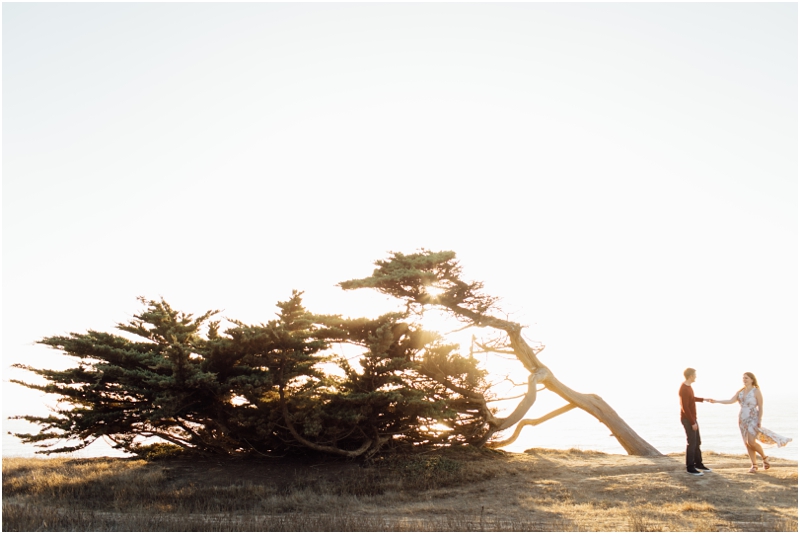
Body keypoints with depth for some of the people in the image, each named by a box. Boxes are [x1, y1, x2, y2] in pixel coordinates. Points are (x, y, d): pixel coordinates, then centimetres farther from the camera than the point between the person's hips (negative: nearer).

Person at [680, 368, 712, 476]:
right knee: (691, 443, -5)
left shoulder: (688, 386, 8)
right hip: (688, 420, -10)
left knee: (697, 442, 16)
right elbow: (685, 408, -24)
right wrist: (692, 422, -21)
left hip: (692, 419, 10)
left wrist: (704, 399, 27)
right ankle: (690, 468, 2)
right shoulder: (683, 389, -23)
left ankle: (698, 464, 28)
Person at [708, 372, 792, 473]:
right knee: (747, 443, 4)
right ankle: (754, 465, 12)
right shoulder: (740, 391, 9)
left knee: (751, 441, -16)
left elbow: (760, 407, -6)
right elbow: (731, 401, 0)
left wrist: (759, 421, -12)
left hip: (753, 419, -6)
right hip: (742, 419, 6)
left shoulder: (756, 391, -5)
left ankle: (764, 457, 9)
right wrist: (716, 401, -9)